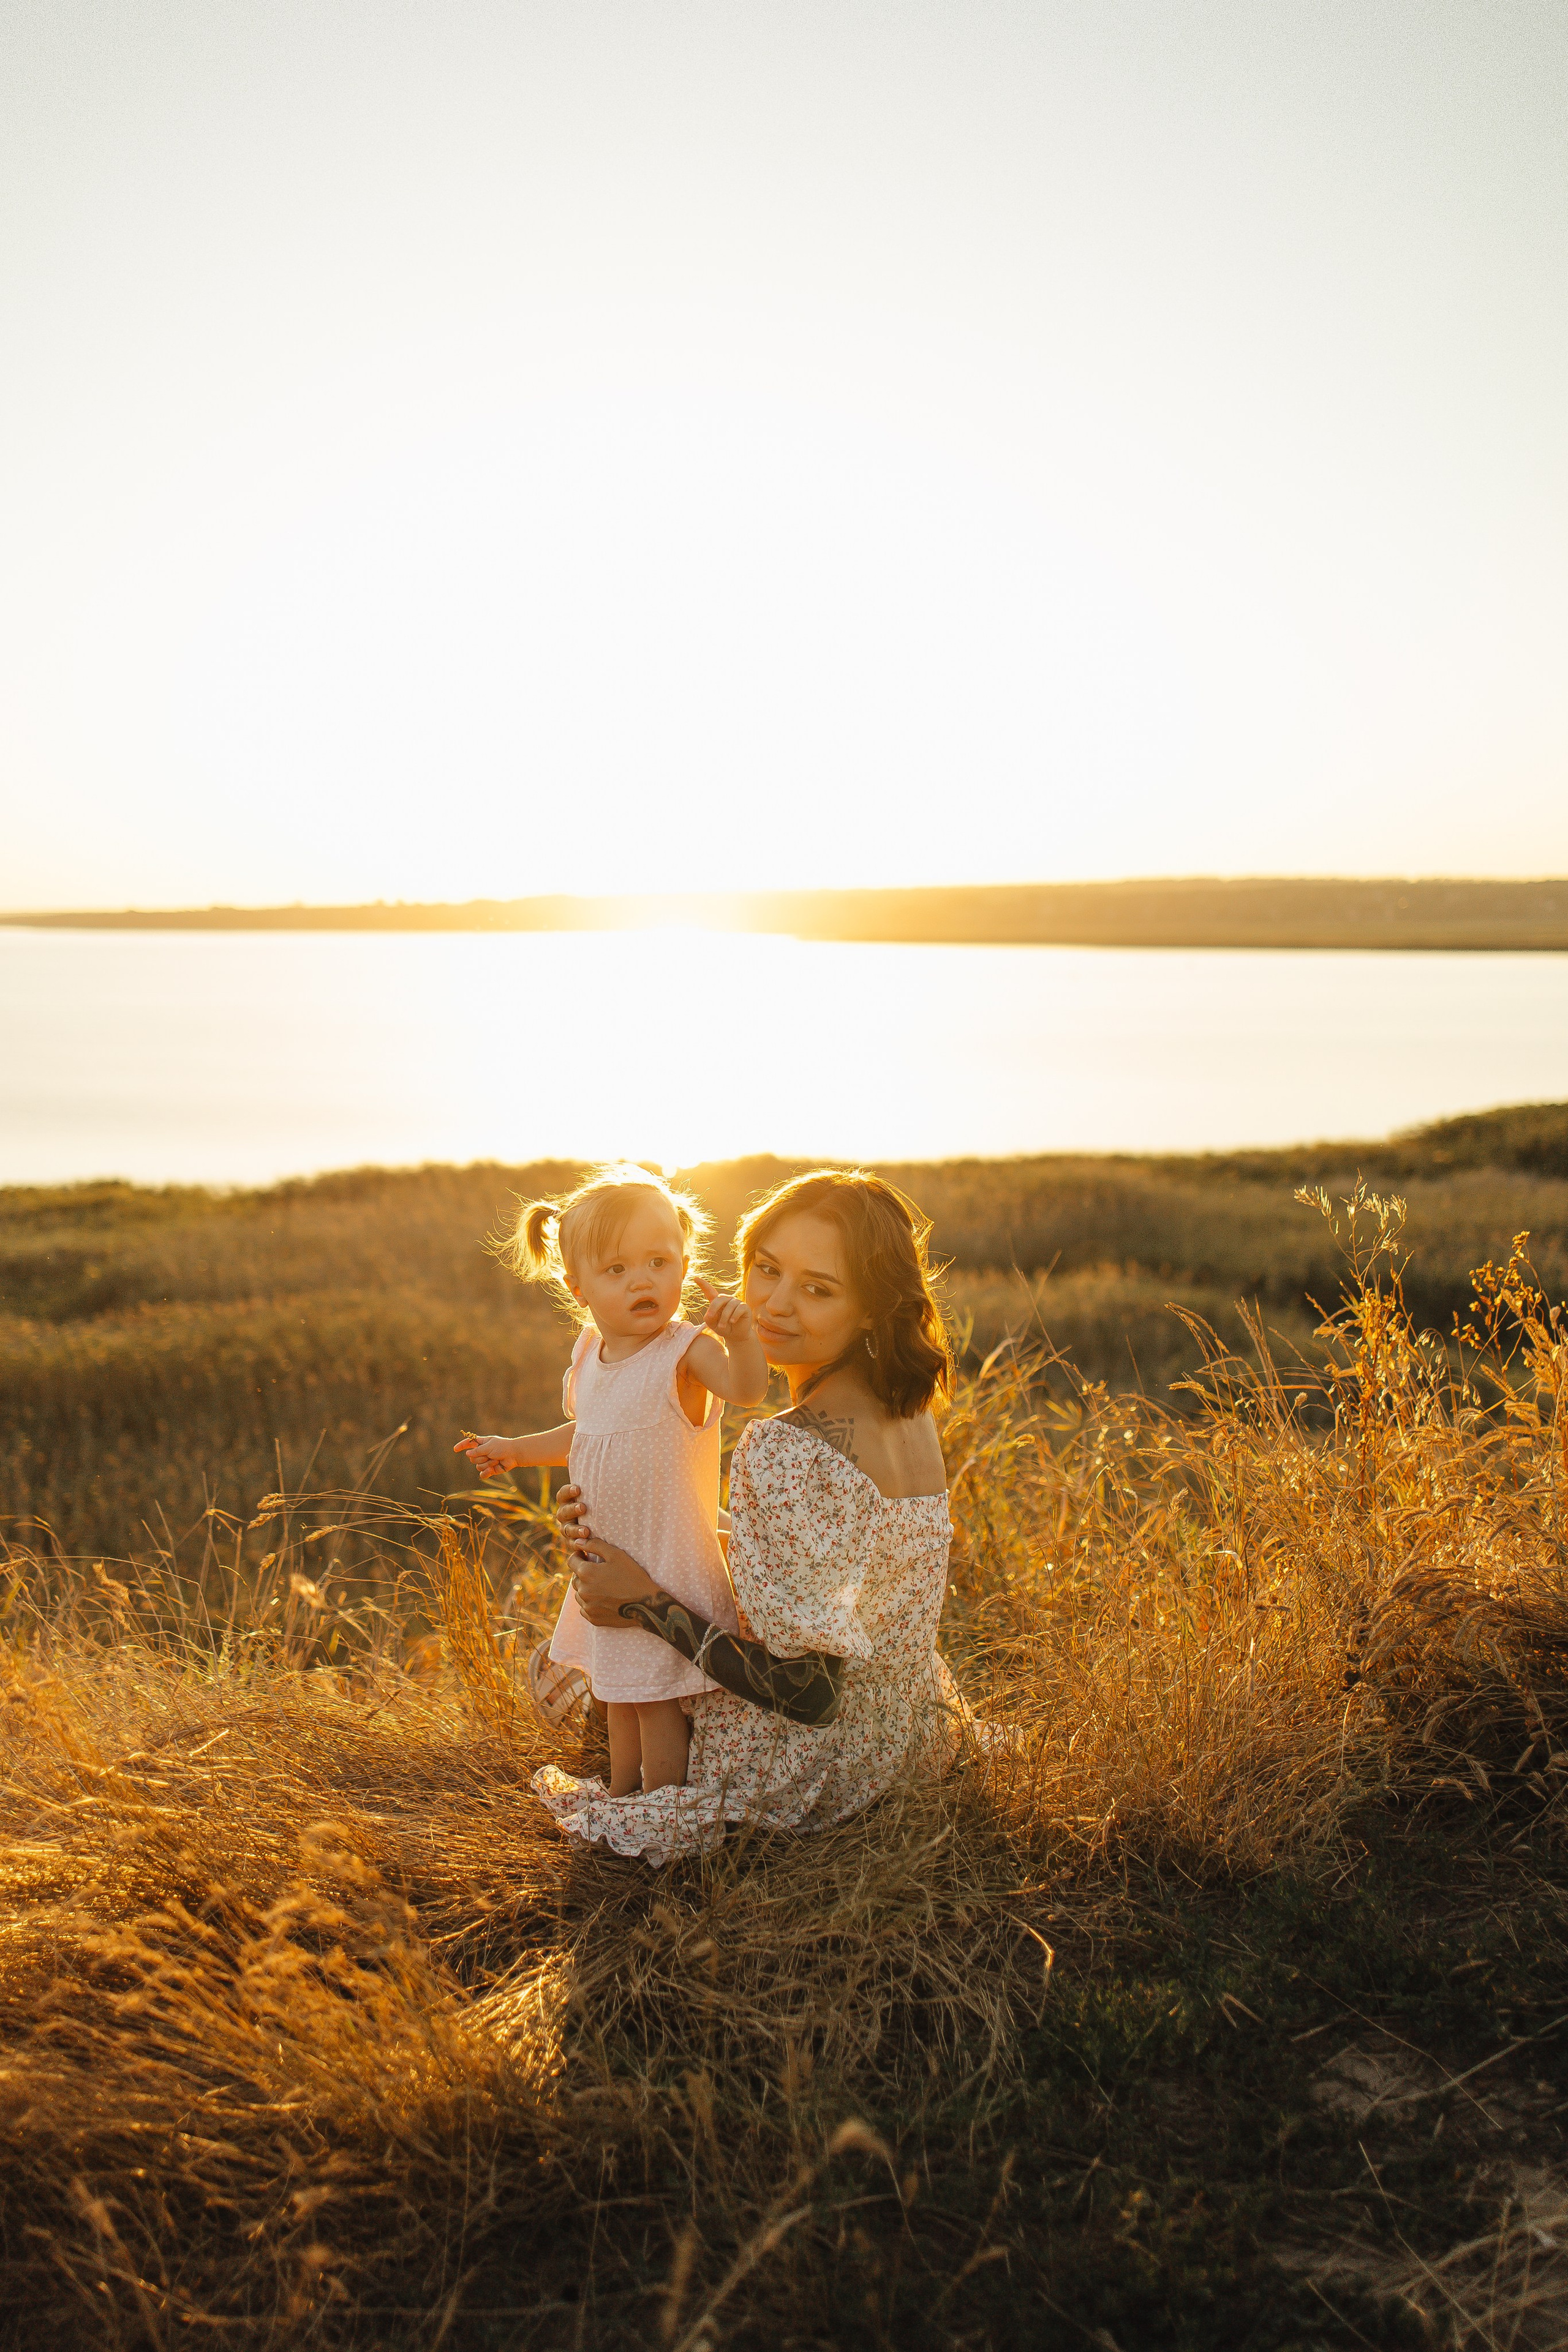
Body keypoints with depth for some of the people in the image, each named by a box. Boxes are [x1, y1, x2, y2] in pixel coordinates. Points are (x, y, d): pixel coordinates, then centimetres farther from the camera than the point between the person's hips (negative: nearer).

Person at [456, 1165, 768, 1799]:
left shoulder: (685, 1352, -19)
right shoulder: (591, 1354, 4)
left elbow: (746, 1387, -40)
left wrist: (739, 1335, -58)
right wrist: (518, 1450, 25)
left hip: (667, 1562, -7)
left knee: (658, 1698, 2)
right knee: (616, 1696, 22)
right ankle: (620, 1801, 40)